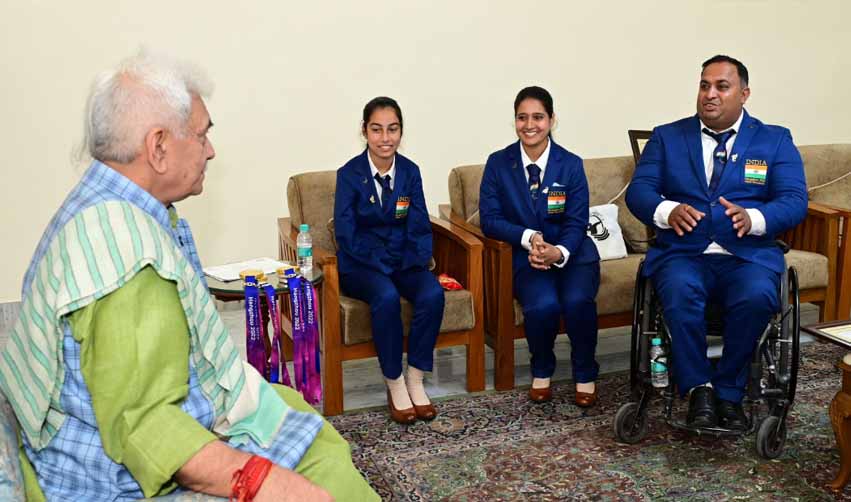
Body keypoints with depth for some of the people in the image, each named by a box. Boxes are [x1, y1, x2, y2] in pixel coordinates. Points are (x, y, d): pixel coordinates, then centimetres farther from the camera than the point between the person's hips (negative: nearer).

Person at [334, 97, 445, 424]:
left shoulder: (410, 171, 4)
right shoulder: (349, 174, -7)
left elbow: (419, 227, 3)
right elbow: (347, 234, -11)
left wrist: (419, 260, -15)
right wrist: (383, 264, -19)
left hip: (405, 260, 3)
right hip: (361, 264, -3)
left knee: (433, 294, -27)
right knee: (387, 297, -34)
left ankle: (415, 379, -12)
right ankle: (394, 384, -17)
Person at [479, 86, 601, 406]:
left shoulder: (571, 164, -1)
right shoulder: (498, 163, -1)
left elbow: (577, 223, -4)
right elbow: (489, 220, -4)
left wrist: (559, 252, -26)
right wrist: (529, 237, -19)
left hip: (572, 253, 1)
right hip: (527, 256, 0)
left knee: (577, 300, -30)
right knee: (543, 304, -31)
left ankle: (585, 374, -1)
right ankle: (541, 372, 1)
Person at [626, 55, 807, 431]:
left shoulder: (775, 141, 11)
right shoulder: (666, 137, 12)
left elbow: (794, 201, -1)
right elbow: (638, 190, 2)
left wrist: (753, 218, -23)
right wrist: (667, 211, -22)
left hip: (749, 255, 0)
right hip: (683, 254, 0)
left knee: (757, 297, -32)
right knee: (680, 291, -33)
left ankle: (729, 392, -13)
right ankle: (698, 389, -18)